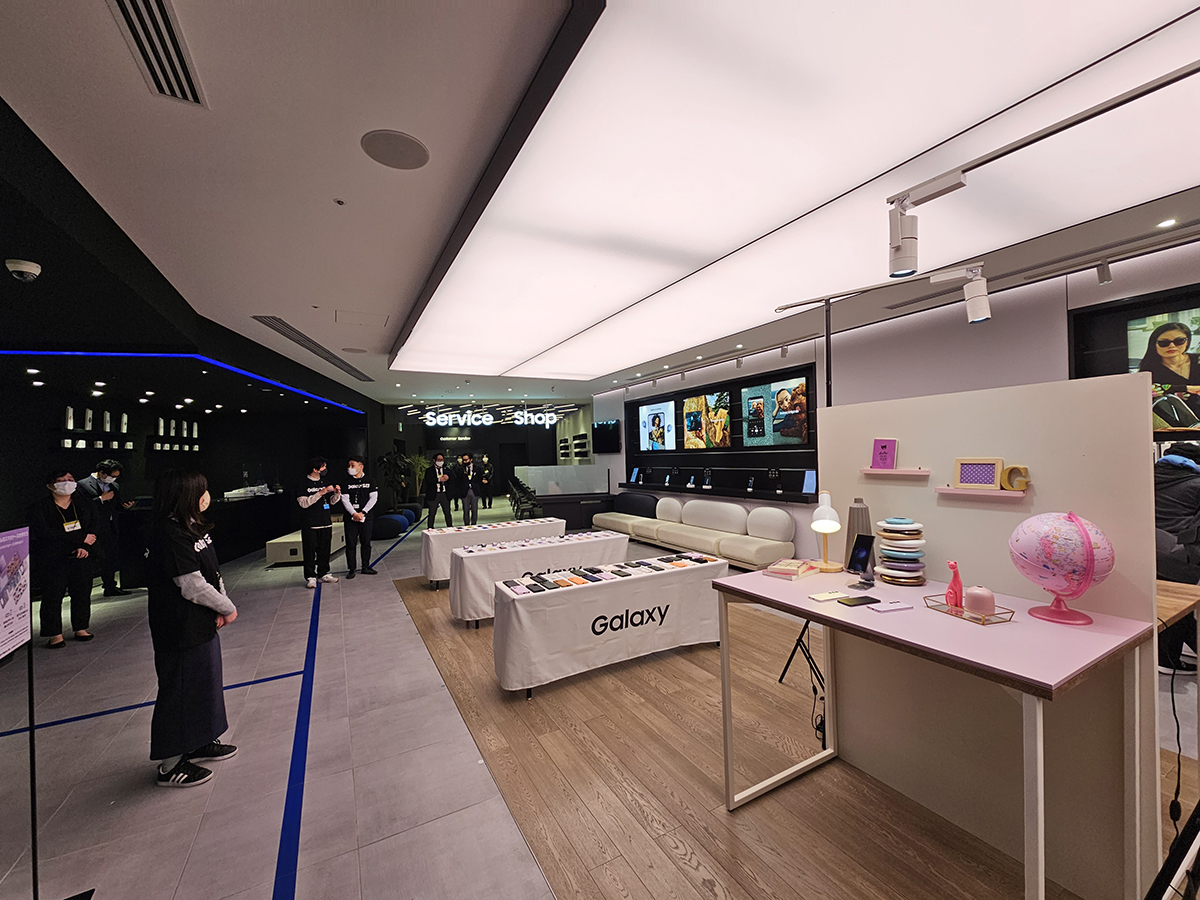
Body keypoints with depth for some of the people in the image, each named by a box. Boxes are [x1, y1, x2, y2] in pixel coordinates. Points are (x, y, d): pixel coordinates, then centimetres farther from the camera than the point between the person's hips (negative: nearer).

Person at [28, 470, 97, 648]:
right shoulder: (39, 508, -2)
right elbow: (44, 533, -12)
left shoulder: (84, 505, 10)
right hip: (52, 560, -3)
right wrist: (81, 538, -16)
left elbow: (93, 529, 8)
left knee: (82, 593, 5)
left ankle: (81, 628, 18)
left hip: (81, 557, 3)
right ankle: (55, 634, 11)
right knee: (53, 596, -1)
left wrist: (85, 547, -10)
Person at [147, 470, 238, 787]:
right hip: (179, 629, -10)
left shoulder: (192, 526, 6)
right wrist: (228, 608, -11)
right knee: (179, 692, 6)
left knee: (204, 683, 22)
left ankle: (198, 742, 40)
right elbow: (193, 586, -23)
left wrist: (220, 610, 0)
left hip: (201, 623, 10)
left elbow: (212, 572, 9)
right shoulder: (170, 534, -23)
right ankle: (171, 766, 23)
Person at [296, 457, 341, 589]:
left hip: (326, 522, 5)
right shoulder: (303, 483, -6)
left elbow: (331, 501, 15)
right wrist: (321, 493, -23)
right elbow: (303, 503, -16)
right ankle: (310, 577, 7)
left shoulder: (324, 482, 10)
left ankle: (323, 573, 20)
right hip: (309, 524, -5)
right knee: (310, 551, -1)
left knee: (325, 549, 10)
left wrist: (336, 493, -6)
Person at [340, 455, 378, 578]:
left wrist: (362, 512, -11)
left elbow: (374, 498, -2)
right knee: (351, 544, 1)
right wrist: (354, 513, -14)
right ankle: (351, 569, 10)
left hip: (367, 517, 0)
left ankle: (366, 567, 17)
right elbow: (345, 500, -2)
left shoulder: (369, 481, 3)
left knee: (366, 543, 6)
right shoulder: (347, 482, 4)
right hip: (351, 518, 0)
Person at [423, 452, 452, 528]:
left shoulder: (446, 469, 13)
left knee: (447, 513, 8)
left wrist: (447, 477, -16)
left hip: (445, 494, 3)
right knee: (432, 513, 4)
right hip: (434, 494, -3)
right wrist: (439, 479, -17)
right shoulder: (429, 470, 3)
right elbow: (427, 481, -12)